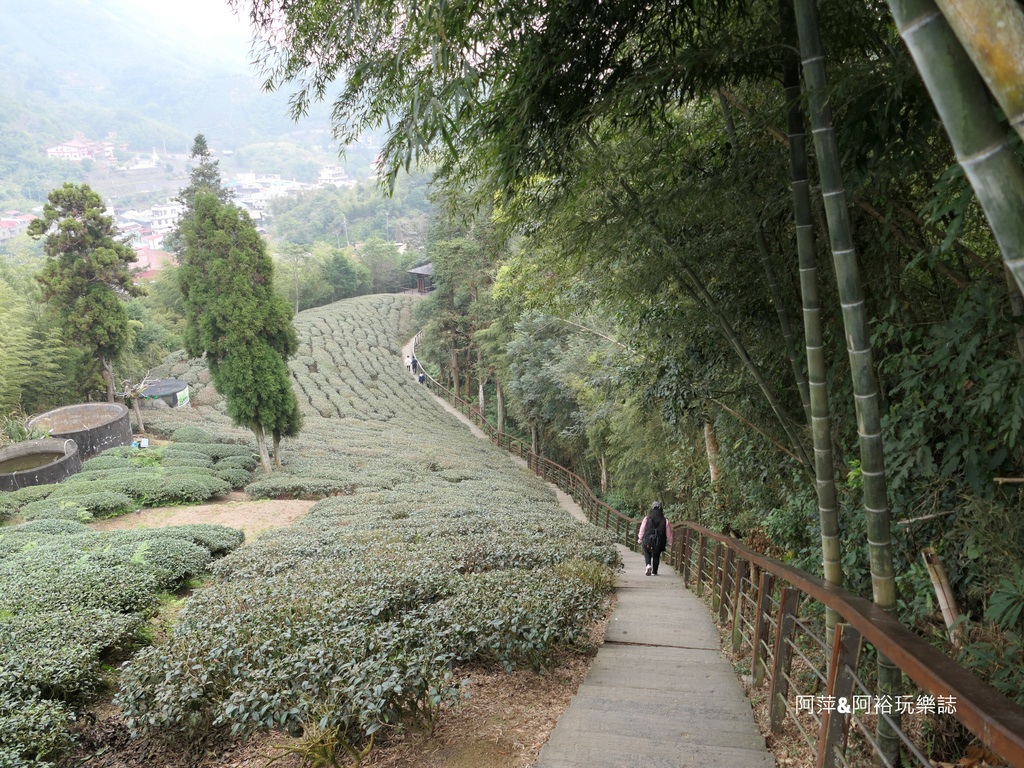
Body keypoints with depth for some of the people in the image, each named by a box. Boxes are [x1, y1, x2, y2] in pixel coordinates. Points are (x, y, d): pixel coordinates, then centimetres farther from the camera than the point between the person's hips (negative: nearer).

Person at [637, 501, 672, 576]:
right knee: (656, 556, 16)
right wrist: (669, 542, 15)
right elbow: (668, 533, 2)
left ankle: (648, 565, -7)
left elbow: (642, 530, 1)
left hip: (648, 541, -1)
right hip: (659, 542, 1)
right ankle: (654, 572, 22)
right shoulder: (665, 521, -5)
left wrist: (640, 539, 16)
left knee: (647, 553, 20)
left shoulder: (646, 519, -6)